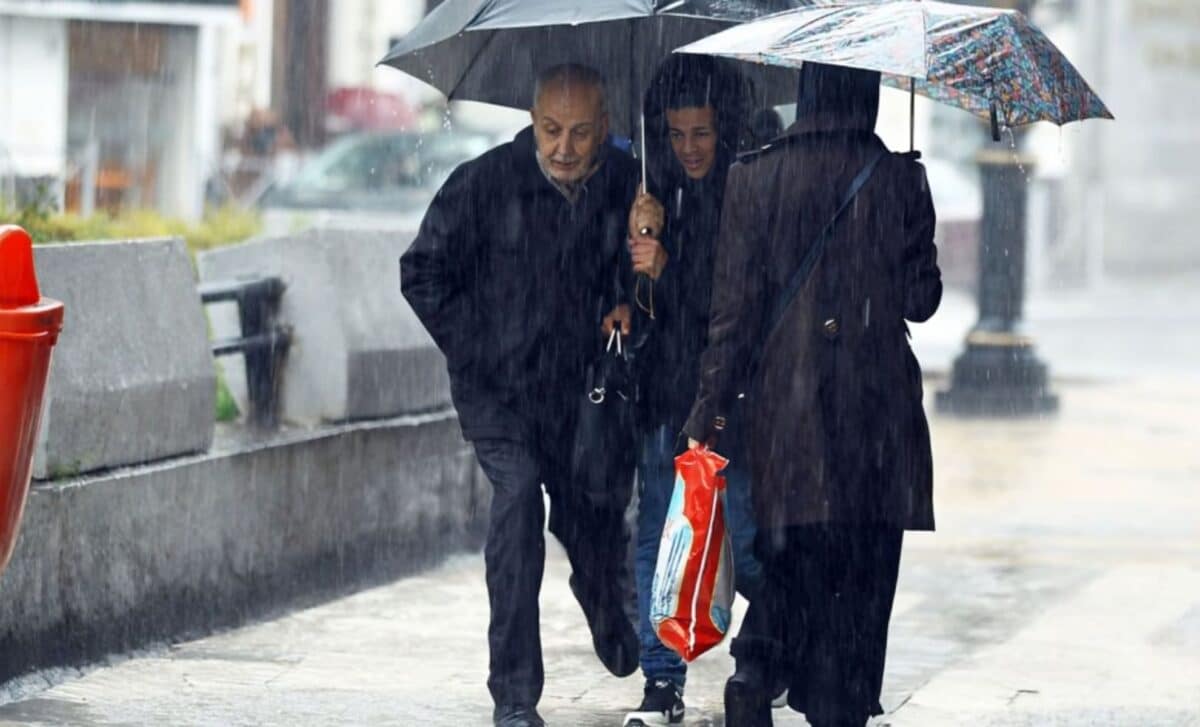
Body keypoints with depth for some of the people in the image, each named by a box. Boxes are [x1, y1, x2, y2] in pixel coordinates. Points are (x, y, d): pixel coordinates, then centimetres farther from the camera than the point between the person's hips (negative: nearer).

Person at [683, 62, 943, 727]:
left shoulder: (755, 177, -1)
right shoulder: (898, 177, -4)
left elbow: (735, 303, -2)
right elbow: (922, 298, -1)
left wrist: (712, 401, 2)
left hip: (785, 399, 1)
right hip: (876, 399, -1)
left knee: (791, 553, 13)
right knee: (861, 564, 5)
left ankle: (754, 667, -6)